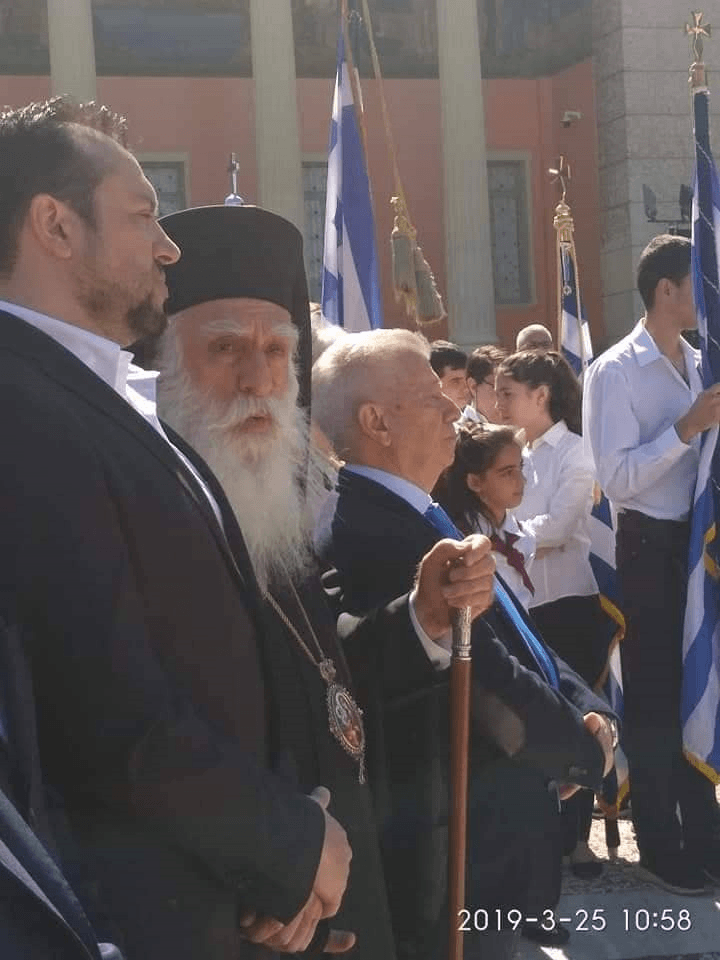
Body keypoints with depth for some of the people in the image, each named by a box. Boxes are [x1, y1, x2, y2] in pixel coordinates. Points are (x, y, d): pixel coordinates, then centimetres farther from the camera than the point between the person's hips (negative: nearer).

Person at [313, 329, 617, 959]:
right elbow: (495, 692, -24)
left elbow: (516, 641, 11)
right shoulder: (372, 536, -26)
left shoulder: (410, 520, 8)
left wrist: (586, 710, -7)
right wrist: (588, 751, -7)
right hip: (452, 867, -10)